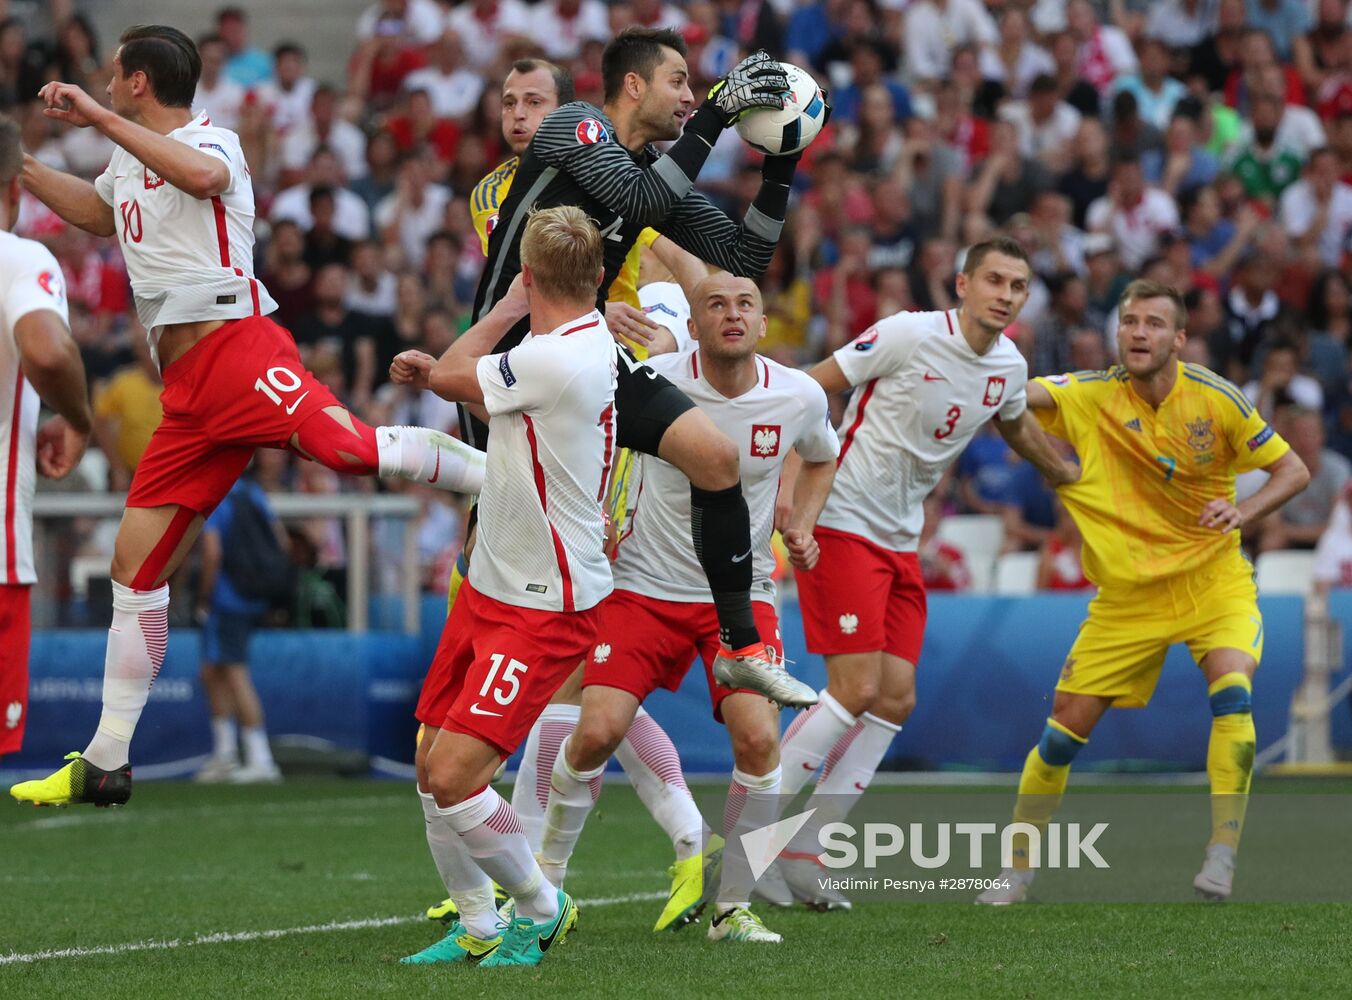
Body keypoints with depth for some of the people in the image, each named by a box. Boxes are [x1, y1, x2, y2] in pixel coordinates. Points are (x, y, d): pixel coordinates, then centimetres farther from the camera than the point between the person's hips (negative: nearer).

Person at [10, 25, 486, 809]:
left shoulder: (208, 139, -1)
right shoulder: (132, 164, 26)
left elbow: (203, 175, -28)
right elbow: (94, 211, 49)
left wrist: (99, 118, -23)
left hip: (236, 348, -8)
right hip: (186, 391, 8)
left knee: (345, 444, -36)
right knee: (136, 567, 5)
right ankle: (105, 765, 9)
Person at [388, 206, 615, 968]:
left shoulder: (559, 361, -24)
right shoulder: (590, 343, 7)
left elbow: (450, 375, -6)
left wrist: (509, 304, 7)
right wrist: (431, 370, 6)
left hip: (545, 610, -10)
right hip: (491, 588, 10)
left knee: (454, 778, -13)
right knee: (432, 768, 10)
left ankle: (542, 909, 8)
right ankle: (478, 929, 23)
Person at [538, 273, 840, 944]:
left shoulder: (800, 397, -5)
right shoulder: (651, 380, -14)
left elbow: (821, 457, 18)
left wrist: (801, 528, 4)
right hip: (646, 586, -1)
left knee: (758, 737, -18)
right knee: (598, 731, -15)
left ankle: (734, 907, 0)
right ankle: (546, 877, 9)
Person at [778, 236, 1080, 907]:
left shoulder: (1009, 367, 5)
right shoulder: (908, 335, -16)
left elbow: (1016, 427, 29)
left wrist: (1065, 474, 43)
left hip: (901, 542, 8)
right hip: (842, 522, -8)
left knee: (896, 699, 0)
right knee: (857, 689, -16)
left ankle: (803, 851, 7)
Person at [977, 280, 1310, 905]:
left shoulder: (1214, 398, -9)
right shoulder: (1089, 396, -9)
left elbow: (1293, 470, -2)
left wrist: (1243, 511, -21)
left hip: (1212, 579, -1)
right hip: (1126, 593, 1)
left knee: (1231, 690, -28)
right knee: (1065, 730, -1)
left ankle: (1222, 855, -23)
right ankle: (1018, 868, 16)